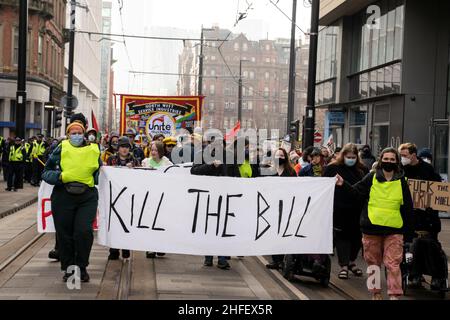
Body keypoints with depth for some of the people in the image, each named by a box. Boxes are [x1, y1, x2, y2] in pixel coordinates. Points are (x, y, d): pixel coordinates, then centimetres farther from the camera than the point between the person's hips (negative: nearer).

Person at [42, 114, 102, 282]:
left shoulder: (93, 150, 9)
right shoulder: (61, 149, 4)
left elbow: (99, 172, 24)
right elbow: (46, 172, 6)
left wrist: (94, 180, 5)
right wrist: (60, 177, -12)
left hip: (87, 197, 0)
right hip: (63, 197, 0)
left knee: (84, 231, -12)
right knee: (64, 234, 6)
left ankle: (81, 267, 8)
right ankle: (68, 268, 23)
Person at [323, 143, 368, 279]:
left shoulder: (362, 170, 6)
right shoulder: (332, 168, -1)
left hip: (357, 211, 3)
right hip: (339, 211, -3)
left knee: (356, 236, 11)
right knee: (342, 237, 2)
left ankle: (352, 262, 31)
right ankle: (344, 266, 9)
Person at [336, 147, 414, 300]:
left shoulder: (401, 182, 5)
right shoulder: (372, 178, 3)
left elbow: (407, 208, 7)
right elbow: (357, 192, 3)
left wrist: (408, 233, 6)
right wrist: (344, 184, -14)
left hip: (394, 230, -1)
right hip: (371, 228, 1)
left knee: (393, 264, -8)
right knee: (373, 263, 9)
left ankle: (394, 295, -6)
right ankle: (375, 293, 22)